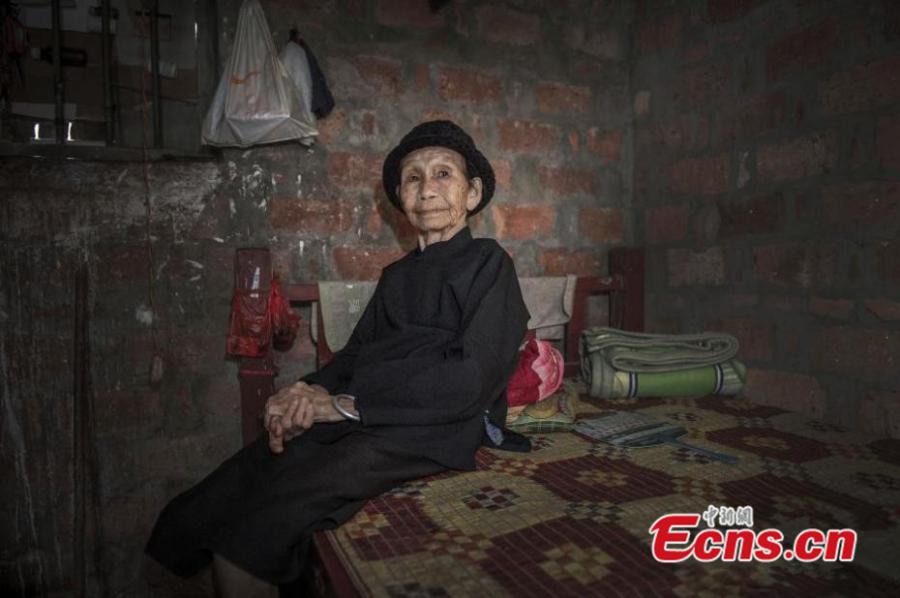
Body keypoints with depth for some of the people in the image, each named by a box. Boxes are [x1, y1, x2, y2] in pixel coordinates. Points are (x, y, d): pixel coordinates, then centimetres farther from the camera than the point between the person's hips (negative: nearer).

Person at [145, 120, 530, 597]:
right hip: (357, 419, 6)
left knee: (246, 542, -24)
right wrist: (309, 391, -6)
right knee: (194, 519, -11)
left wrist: (347, 403, -14)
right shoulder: (396, 275, 24)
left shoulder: (487, 262, 2)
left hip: (430, 431, -6)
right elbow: (357, 352, 18)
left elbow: (473, 376, -12)